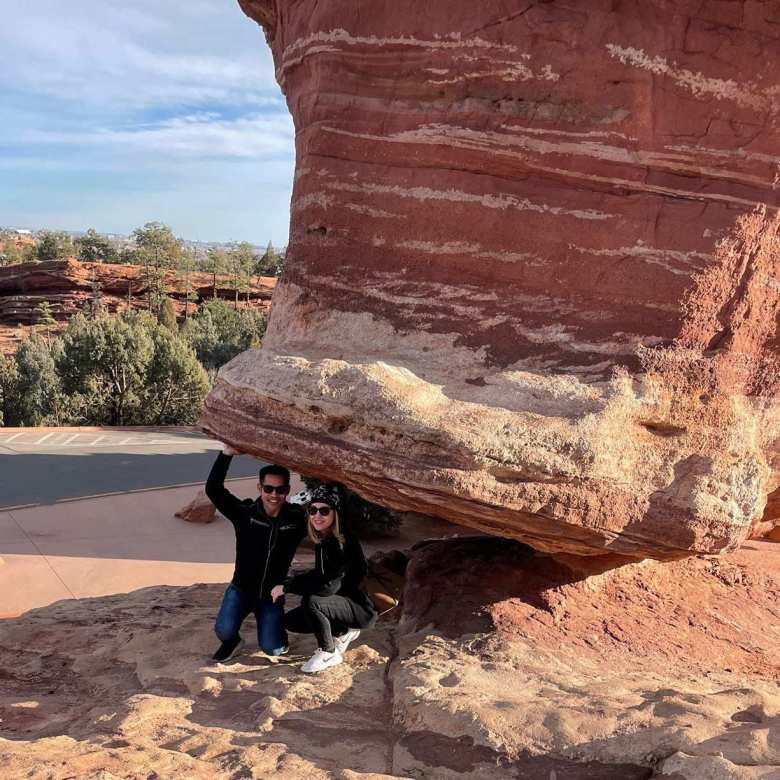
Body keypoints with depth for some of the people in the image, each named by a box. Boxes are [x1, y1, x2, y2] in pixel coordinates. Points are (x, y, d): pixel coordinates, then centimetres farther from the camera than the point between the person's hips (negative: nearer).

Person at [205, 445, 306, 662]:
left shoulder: (297, 518, -12)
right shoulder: (245, 512, -17)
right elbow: (213, 489, -27)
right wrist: (228, 452, -35)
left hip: (273, 593, 1)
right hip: (242, 588, -1)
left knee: (273, 650, -3)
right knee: (224, 630, -23)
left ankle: (276, 627, 33)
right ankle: (232, 641, 15)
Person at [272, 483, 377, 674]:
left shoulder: (345, 543, -27)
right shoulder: (321, 541, -1)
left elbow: (329, 586, -34)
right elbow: (320, 574, 15)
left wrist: (286, 587, -25)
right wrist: (288, 583, -2)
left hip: (362, 608, -9)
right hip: (342, 604, 9)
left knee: (310, 601, -29)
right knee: (290, 621, 3)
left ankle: (329, 653, -8)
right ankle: (343, 633, 15)